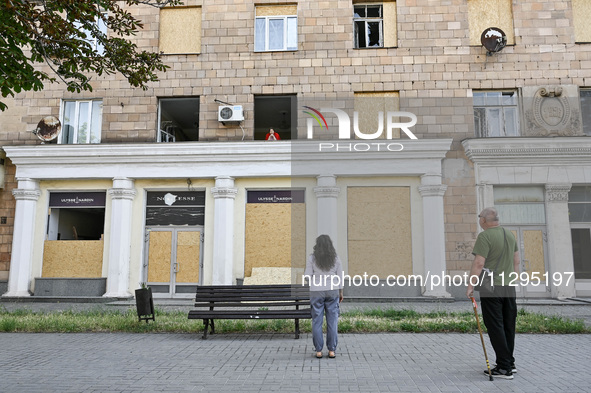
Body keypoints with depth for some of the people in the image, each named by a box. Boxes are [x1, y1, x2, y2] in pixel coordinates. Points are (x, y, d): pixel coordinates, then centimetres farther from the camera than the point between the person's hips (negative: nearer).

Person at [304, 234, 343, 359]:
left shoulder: (312, 257, -6)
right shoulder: (335, 257, -1)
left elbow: (308, 276, -7)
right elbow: (340, 276, 1)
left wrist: (305, 273, 16)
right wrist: (341, 292, 10)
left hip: (317, 292, -1)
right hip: (332, 291, 1)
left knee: (317, 321, 5)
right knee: (332, 321, 6)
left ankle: (318, 351, 6)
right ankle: (331, 350, 8)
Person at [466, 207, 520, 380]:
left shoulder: (485, 236, -14)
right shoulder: (510, 234, 11)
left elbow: (479, 263, -20)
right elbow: (516, 260, 16)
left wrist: (470, 285, -15)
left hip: (491, 288, -8)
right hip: (509, 288, 8)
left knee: (495, 327, -1)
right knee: (508, 326, 15)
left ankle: (504, 368, 1)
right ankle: (510, 363, 26)